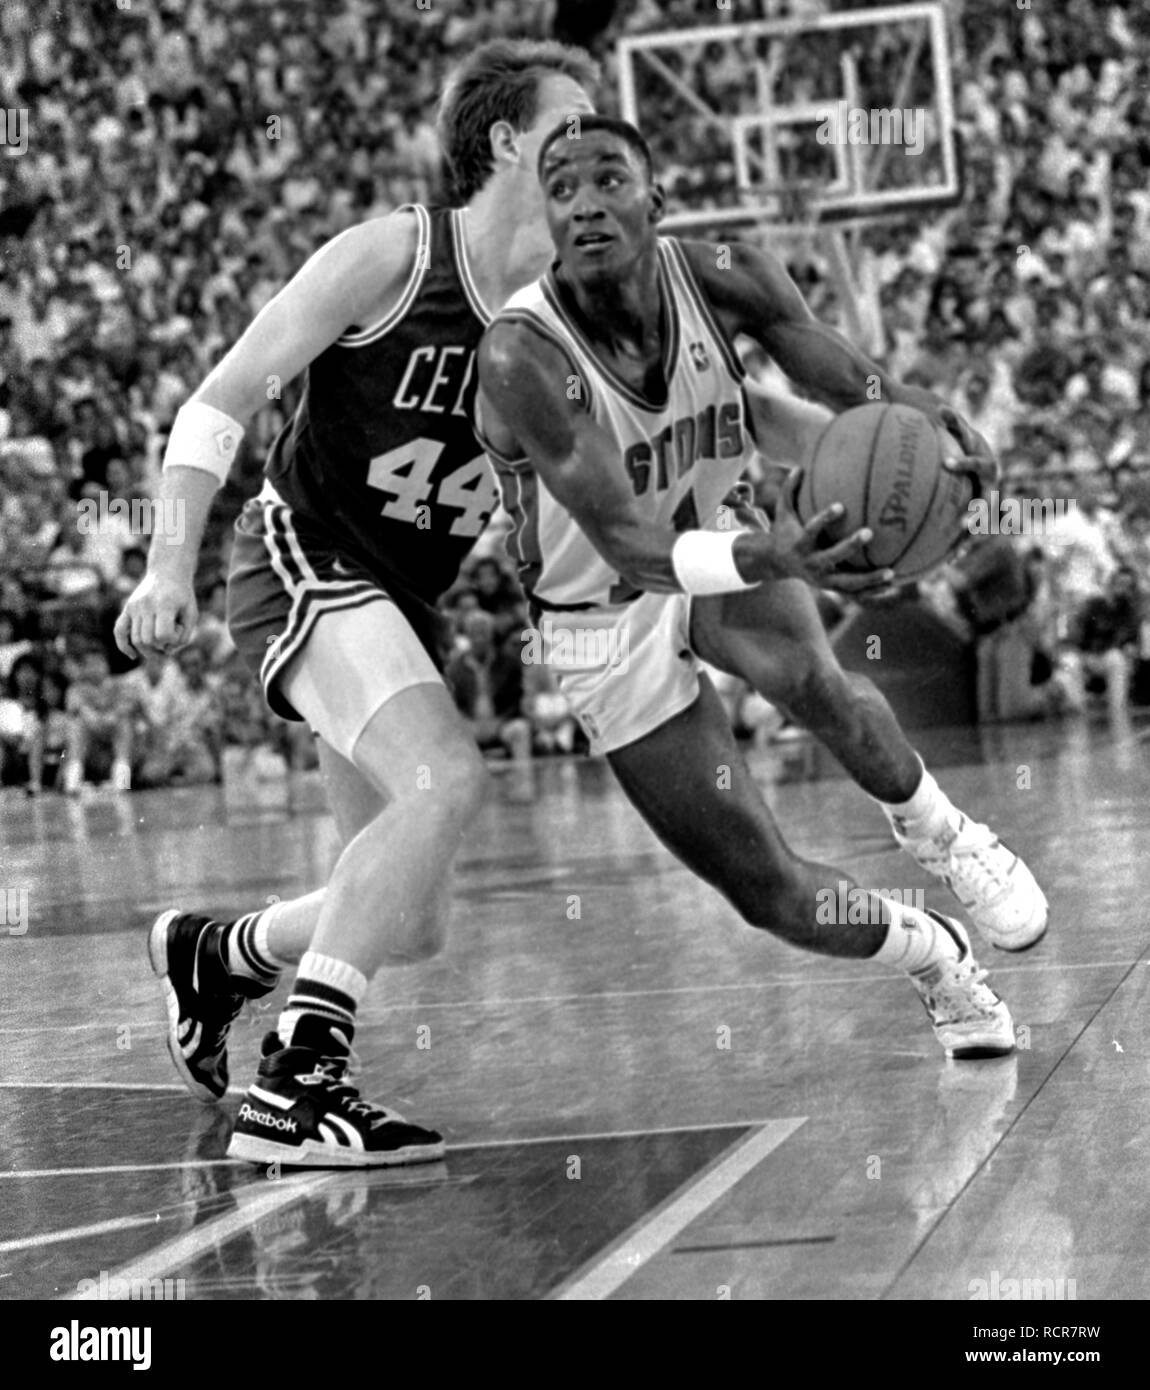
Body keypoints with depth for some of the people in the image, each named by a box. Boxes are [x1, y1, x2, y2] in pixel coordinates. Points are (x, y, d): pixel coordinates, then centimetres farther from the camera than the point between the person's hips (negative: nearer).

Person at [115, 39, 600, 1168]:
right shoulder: (392, 257, -13)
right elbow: (219, 403, -11)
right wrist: (171, 565, -21)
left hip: (402, 602, 7)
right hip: (302, 556, -7)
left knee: (412, 926, 9)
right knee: (444, 777, -32)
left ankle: (213, 957, 39)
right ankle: (294, 1088, -31)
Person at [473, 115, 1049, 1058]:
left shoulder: (722, 280, -21)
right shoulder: (521, 359, -34)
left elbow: (851, 382, -13)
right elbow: (629, 548, -40)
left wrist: (928, 419, -38)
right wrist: (765, 558, -59)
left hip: (719, 539, 3)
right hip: (609, 623, -3)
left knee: (811, 680, -33)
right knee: (771, 895, -5)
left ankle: (936, 832, 0)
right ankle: (937, 960, 26)